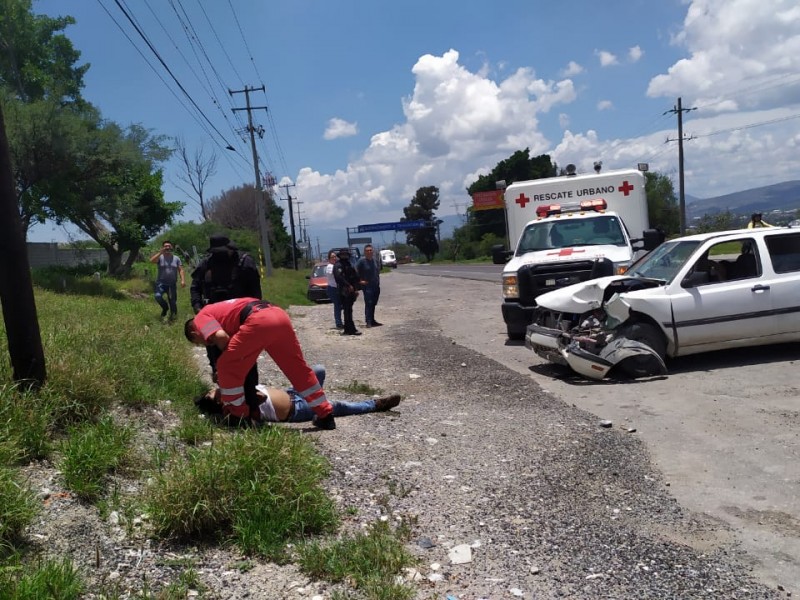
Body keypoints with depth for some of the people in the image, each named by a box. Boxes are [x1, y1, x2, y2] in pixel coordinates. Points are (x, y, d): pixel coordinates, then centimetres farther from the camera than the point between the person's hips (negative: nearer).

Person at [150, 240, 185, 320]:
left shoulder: (176, 258, 8)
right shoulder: (160, 257, 1)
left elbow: (180, 270, 3)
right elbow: (152, 260, -18)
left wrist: (183, 280, -10)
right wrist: (160, 252, -19)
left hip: (172, 284, 1)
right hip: (161, 283, -1)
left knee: (173, 302, 2)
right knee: (157, 296, -25)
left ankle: (173, 316, 22)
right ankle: (165, 307, 5)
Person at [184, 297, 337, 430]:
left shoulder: (201, 317, 18)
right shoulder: (219, 309, 42)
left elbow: (221, 337, -2)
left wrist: (226, 353, 17)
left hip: (258, 321, -8)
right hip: (279, 315, 9)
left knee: (227, 367, 10)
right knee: (298, 367, 17)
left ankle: (237, 415, 20)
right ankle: (325, 415, 23)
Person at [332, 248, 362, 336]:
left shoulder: (349, 265, 20)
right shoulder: (338, 265, -6)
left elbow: (355, 278, 19)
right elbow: (339, 277, -21)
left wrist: (356, 289, 8)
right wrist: (349, 286, -20)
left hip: (351, 292, 8)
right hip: (344, 292, -8)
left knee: (348, 311, 11)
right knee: (347, 311, -9)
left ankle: (347, 330, 17)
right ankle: (351, 330, -10)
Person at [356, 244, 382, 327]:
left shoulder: (375, 260, 9)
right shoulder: (361, 261, -12)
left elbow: (378, 270, 25)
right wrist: (360, 281, -14)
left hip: (376, 285, 7)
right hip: (367, 285, -6)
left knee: (373, 304, 12)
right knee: (368, 303, -11)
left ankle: (372, 321, 21)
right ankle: (368, 322, -11)